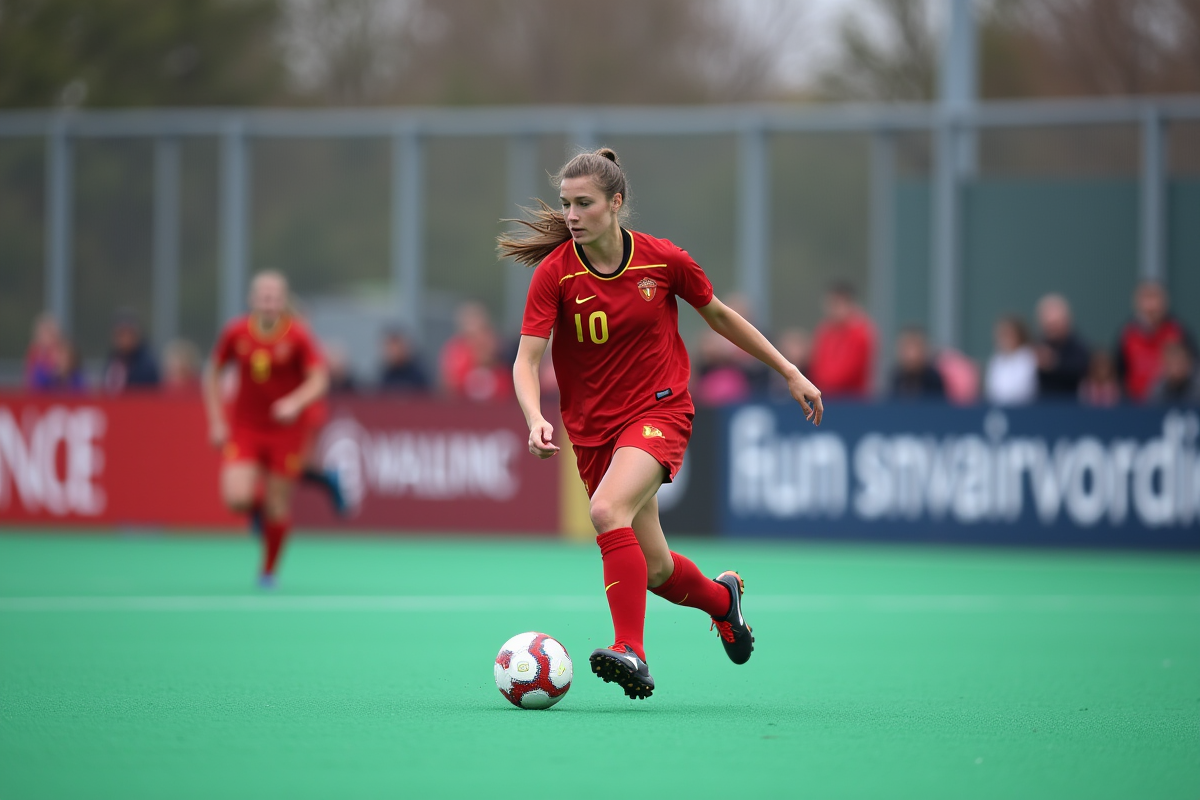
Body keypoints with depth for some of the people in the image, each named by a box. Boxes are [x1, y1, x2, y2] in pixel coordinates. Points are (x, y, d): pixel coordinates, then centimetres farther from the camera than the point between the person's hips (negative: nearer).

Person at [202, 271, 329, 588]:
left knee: (278, 507, 1)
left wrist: (295, 402, -37)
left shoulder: (298, 336, -12)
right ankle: (256, 504, 20)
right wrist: (216, 421, 0)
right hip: (245, 427, 1)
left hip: (285, 429, -1)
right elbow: (212, 373, 8)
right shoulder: (235, 333, -6)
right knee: (237, 498, -18)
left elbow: (319, 380, -17)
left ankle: (268, 571, 23)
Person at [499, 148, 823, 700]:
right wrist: (536, 420, -35)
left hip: (659, 410, -3)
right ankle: (721, 598, 42)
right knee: (656, 570, 8)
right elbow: (527, 359, -15)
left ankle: (631, 650, -31)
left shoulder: (664, 261, -9)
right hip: (592, 425, 3)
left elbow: (719, 315, 8)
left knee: (607, 510, -31)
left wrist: (790, 373, 12)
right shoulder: (554, 273, -11)